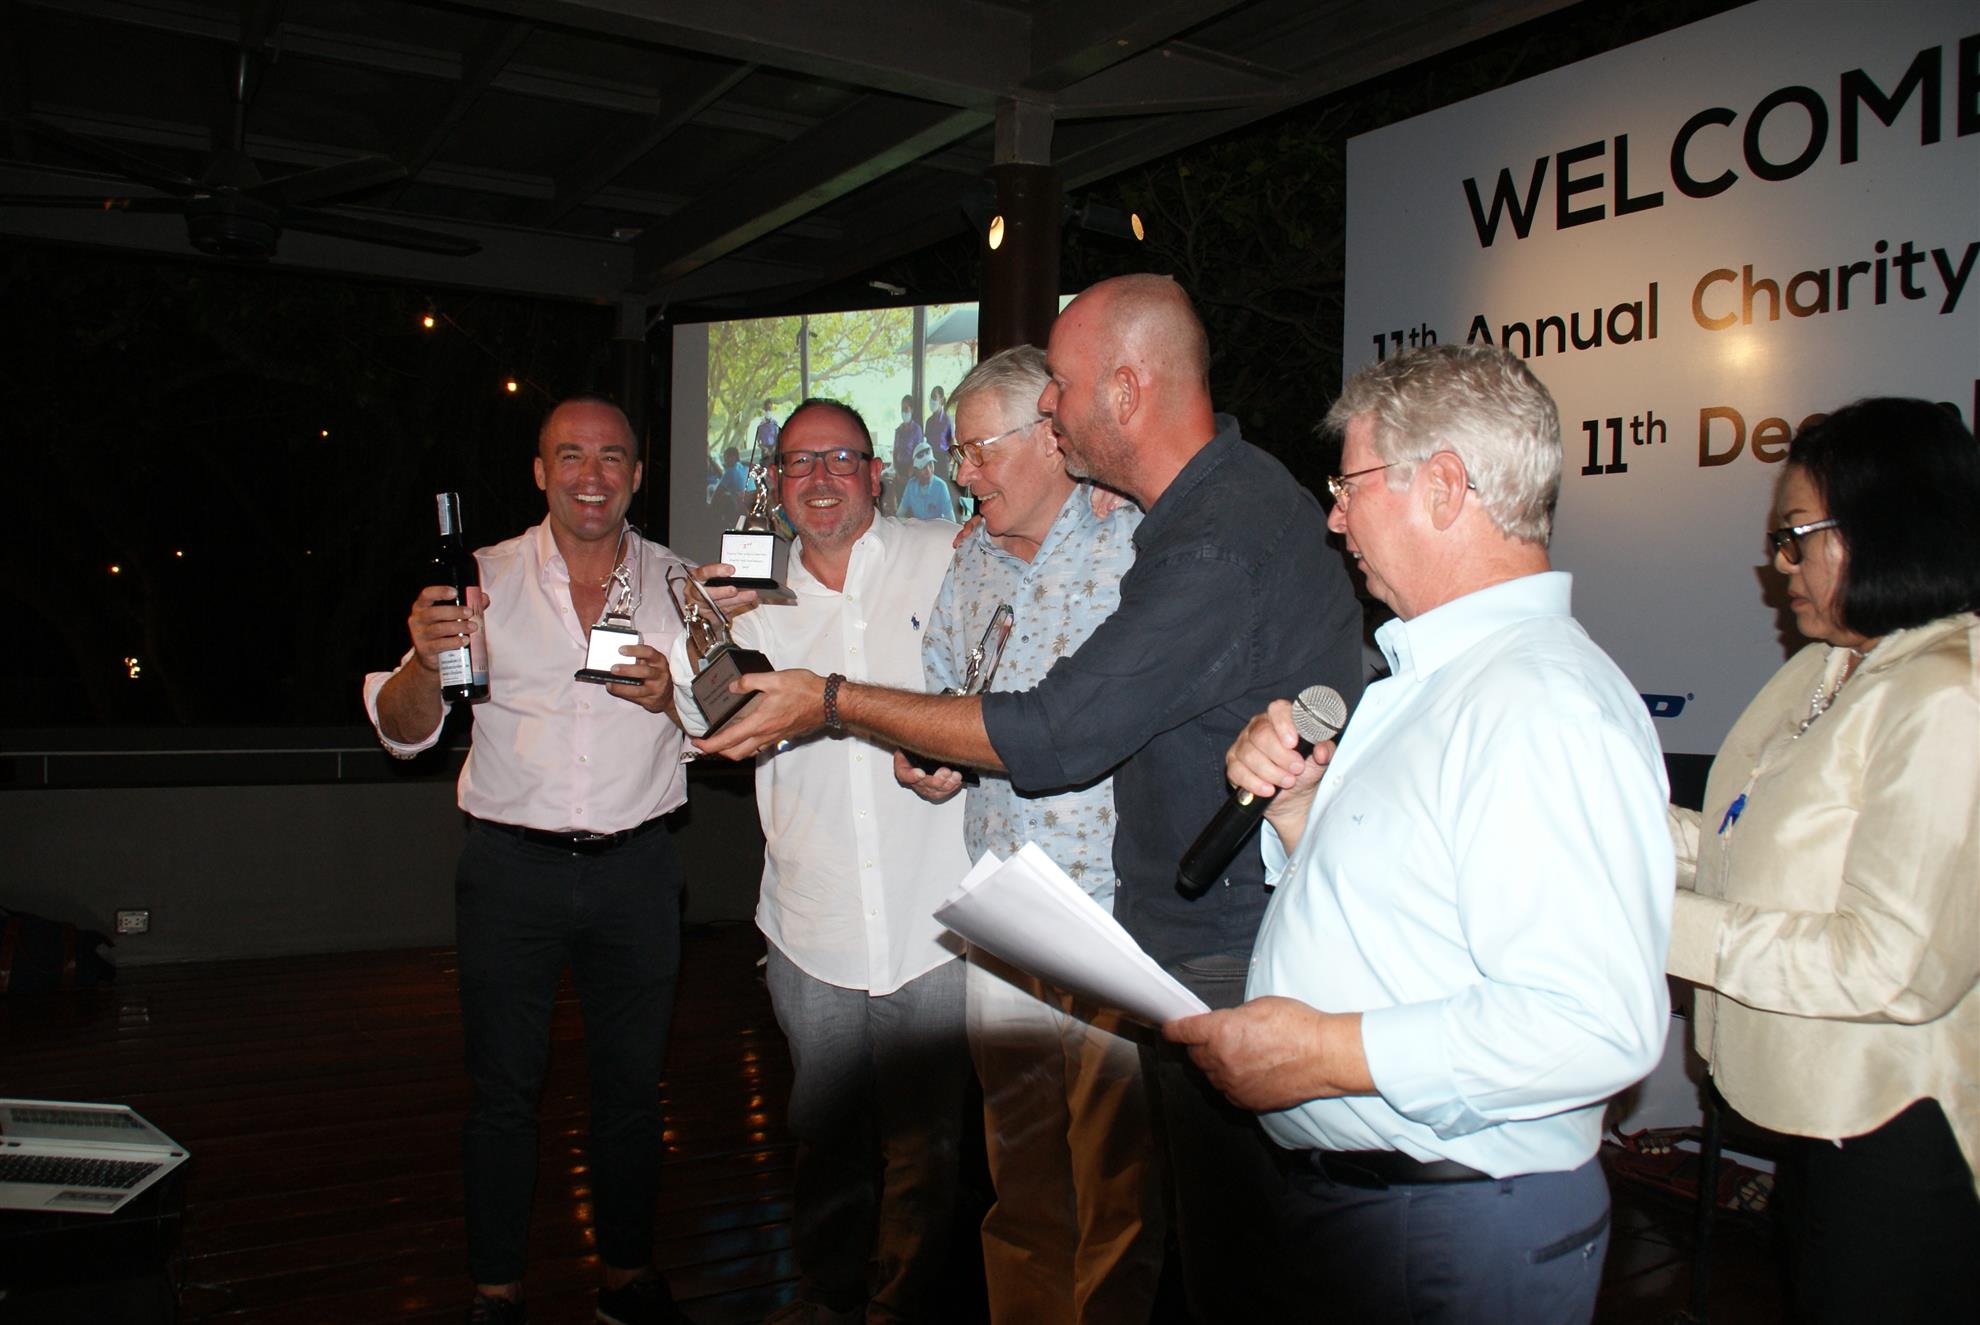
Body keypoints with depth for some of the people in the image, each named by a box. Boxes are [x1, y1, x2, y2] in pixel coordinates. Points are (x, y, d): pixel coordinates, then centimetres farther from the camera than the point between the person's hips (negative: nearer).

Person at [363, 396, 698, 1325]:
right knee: (503, 1089, 7)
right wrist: (426, 661, -23)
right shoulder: (484, 579, 0)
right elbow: (404, 733, -2)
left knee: (631, 1082, 11)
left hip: (636, 866, 1)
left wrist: (671, 696, -14)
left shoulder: (678, 583, 4)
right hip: (511, 868, -1)